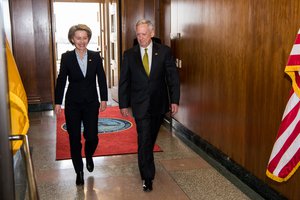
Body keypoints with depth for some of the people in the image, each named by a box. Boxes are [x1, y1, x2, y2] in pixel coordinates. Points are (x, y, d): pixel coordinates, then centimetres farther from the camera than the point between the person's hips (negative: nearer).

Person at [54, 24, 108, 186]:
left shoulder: (95, 56, 0)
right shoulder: (66, 57, -3)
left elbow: (101, 79, 4)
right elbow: (61, 80, -1)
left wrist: (104, 99, 1)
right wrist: (58, 102, -3)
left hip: (91, 103, 1)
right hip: (73, 104, -1)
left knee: (92, 136, -1)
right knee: (74, 139, 4)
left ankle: (89, 156, 34)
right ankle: (79, 171, 21)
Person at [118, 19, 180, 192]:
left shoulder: (164, 51, -3)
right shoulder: (129, 54, -2)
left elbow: (173, 77, -3)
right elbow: (124, 81, 1)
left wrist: (175, 100, -8)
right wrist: (124, 104, -1)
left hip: (159, 103, 2)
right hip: (140, 104, -1)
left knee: (151, 137, 17)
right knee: (144, 139, -4)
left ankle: (145, 162, 42)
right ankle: (148, 176, 5)